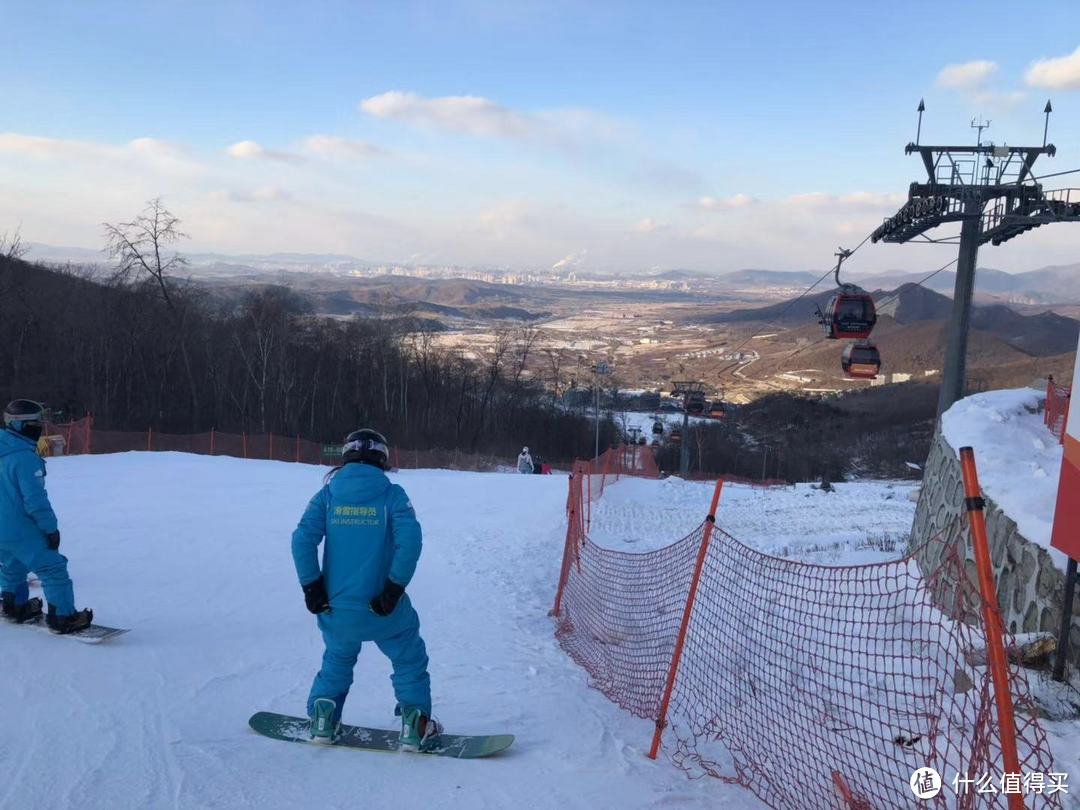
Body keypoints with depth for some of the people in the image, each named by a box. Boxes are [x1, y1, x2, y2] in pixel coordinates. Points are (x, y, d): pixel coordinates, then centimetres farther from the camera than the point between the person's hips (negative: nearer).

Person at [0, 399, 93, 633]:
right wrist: (51, 528, -13)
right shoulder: (25, 458, -22)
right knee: (53, 568, -3)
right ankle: (63, 617, -3)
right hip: (22, 531, -9)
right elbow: (35, 499, -22)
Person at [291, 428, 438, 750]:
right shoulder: (392, 494, -4)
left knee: (338, 658, 30)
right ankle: (415, 726, 14)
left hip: (336, 606, 3)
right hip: (382, 608, -3)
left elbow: (302, 538, -7)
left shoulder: (328, 493, 1)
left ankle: (323, 719, 27)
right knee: (409, 658, 18)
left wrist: (311, 586, -2)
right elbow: (410, 540, -17)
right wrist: (395, 587, -12)